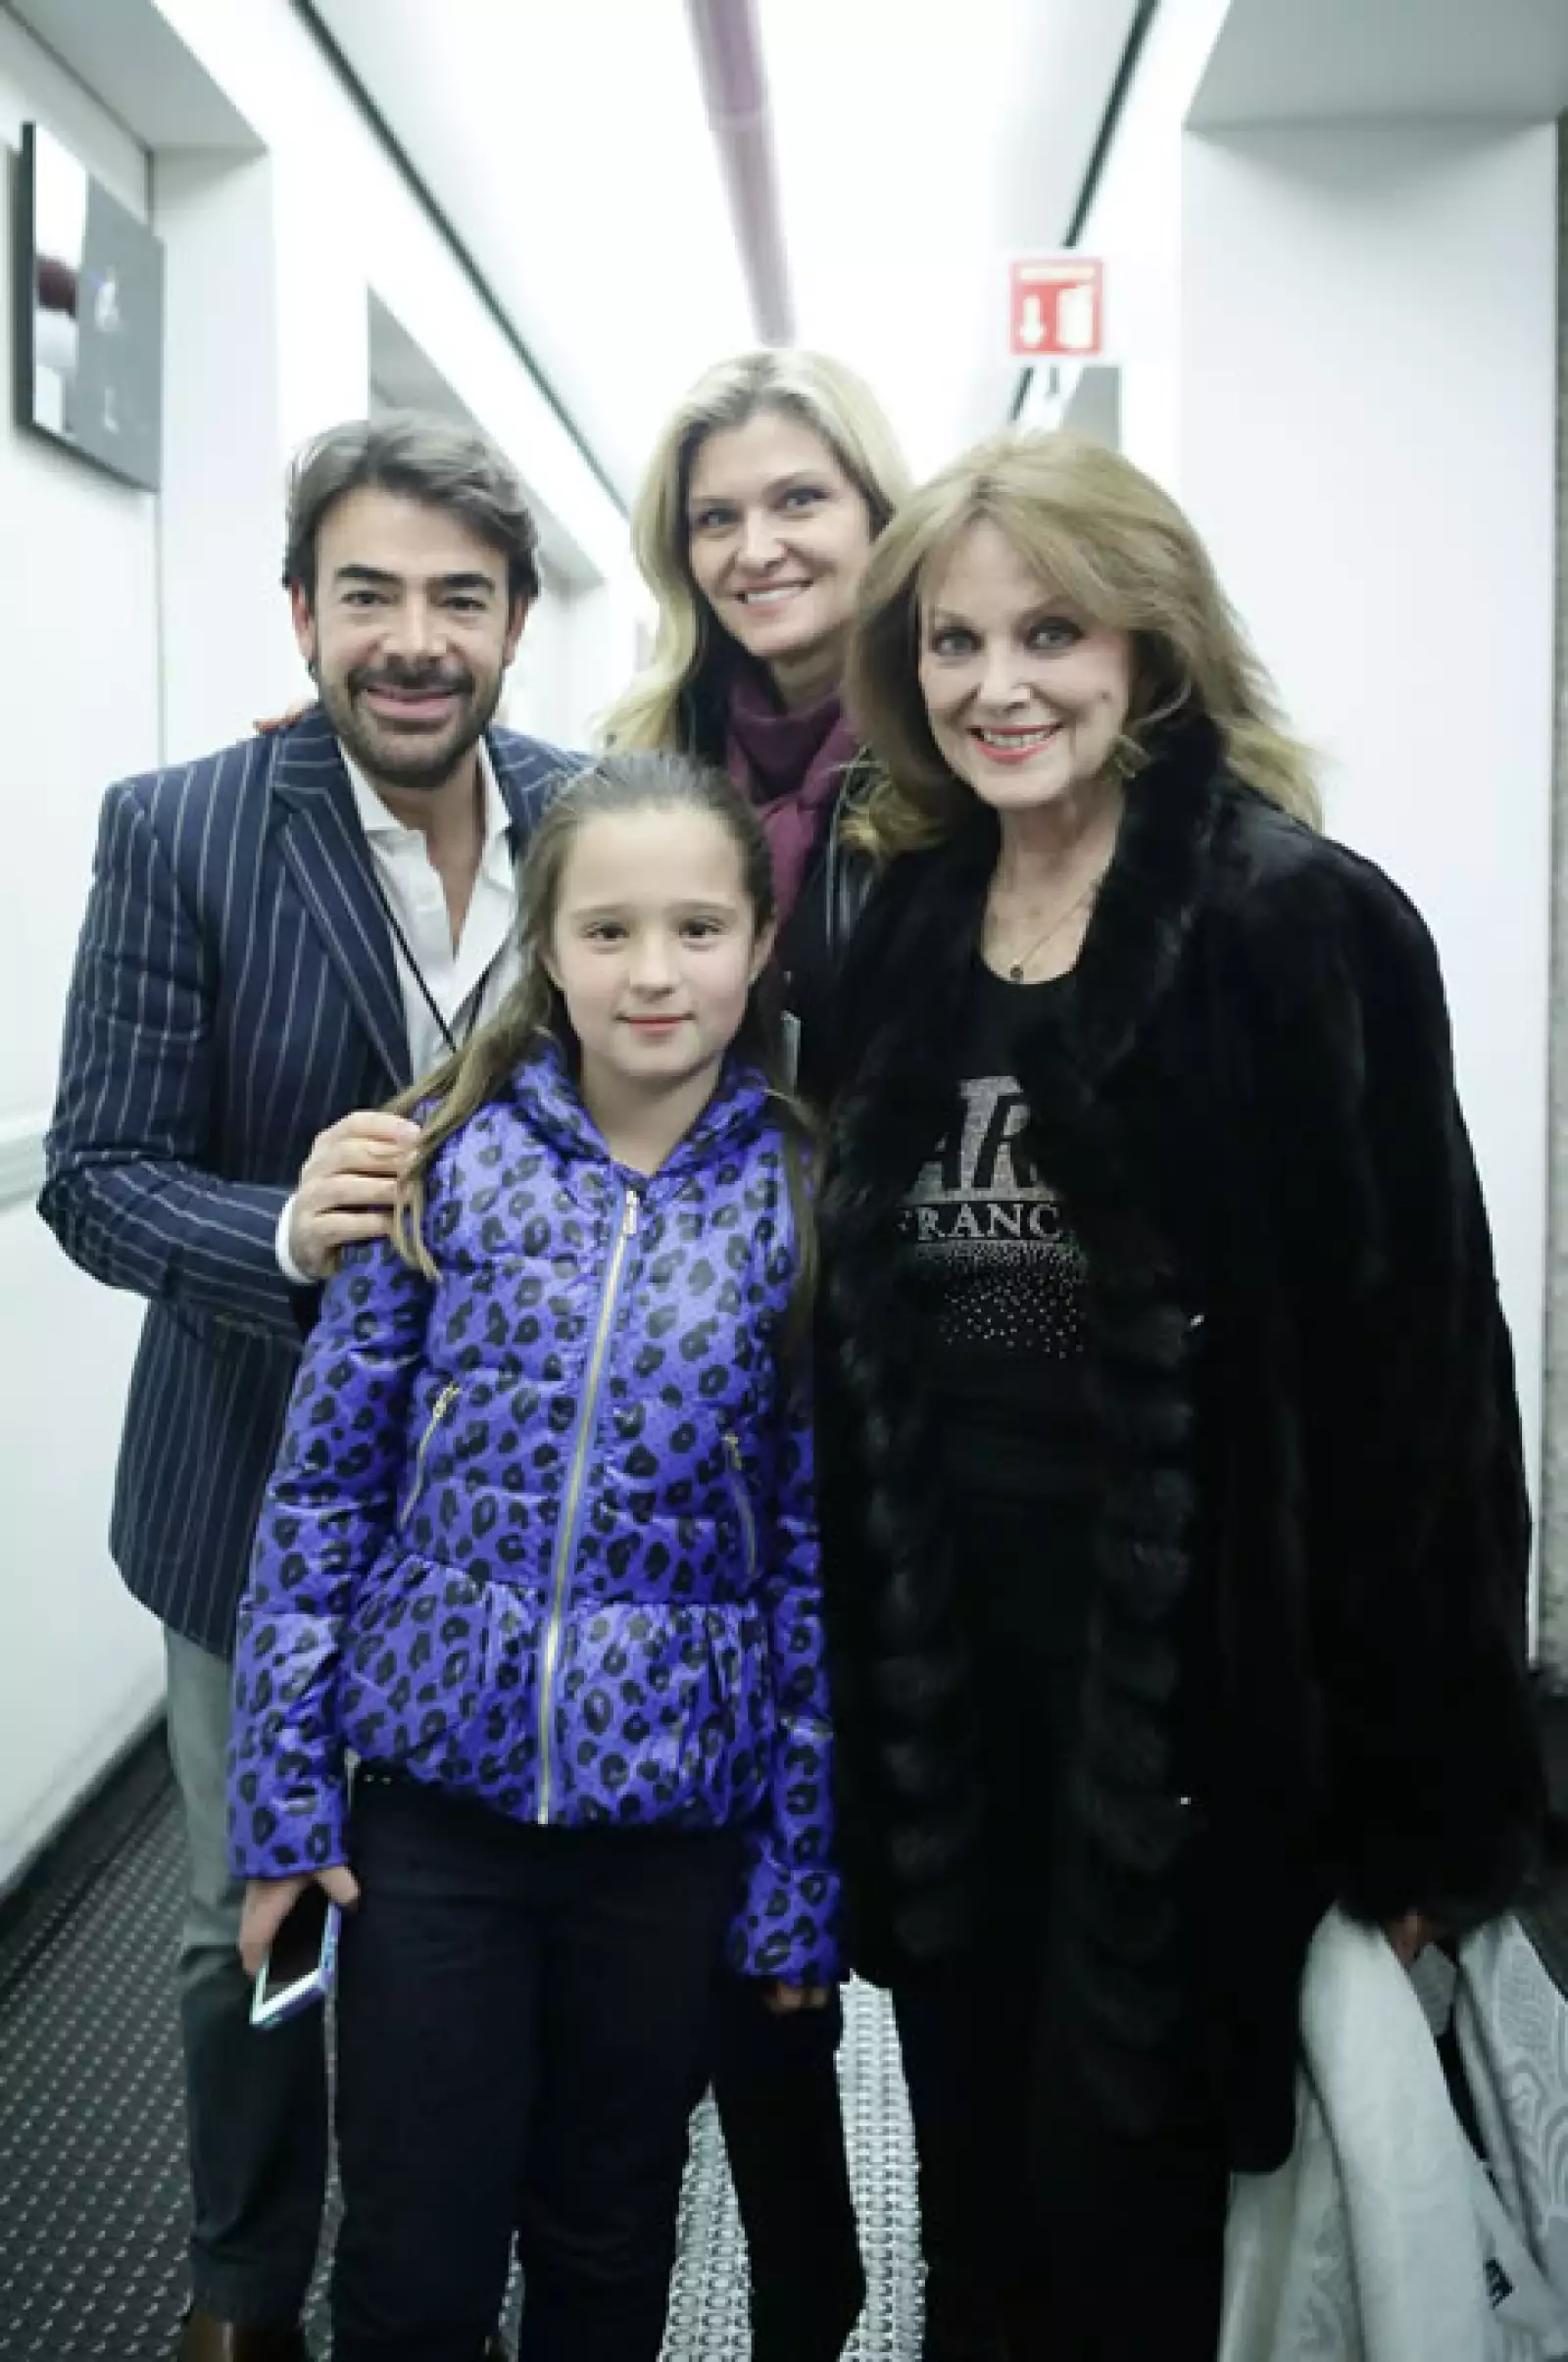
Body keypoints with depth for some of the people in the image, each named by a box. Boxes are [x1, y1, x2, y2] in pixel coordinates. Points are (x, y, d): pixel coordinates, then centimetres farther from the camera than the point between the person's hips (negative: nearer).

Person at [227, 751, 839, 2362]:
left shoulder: (803, 1204, -7)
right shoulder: (446, 1156, -6)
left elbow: (821, 1557, -3)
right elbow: (327, 1478, -1)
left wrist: (803, 1872, -1)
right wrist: (281, 1790, -2)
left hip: (676, 1810, 0)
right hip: (434, 1786, 0)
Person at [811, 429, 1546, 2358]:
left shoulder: (1300, 926, -13)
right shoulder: (907, 932, 6)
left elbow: (1412, 1376, -13)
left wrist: (1423, 1791, -12)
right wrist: (855, 1678, 12)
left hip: (1192, 1685, -5)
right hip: (941, 1672, 5)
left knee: (1118, 2205, 9)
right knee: (980, 2180, 18)